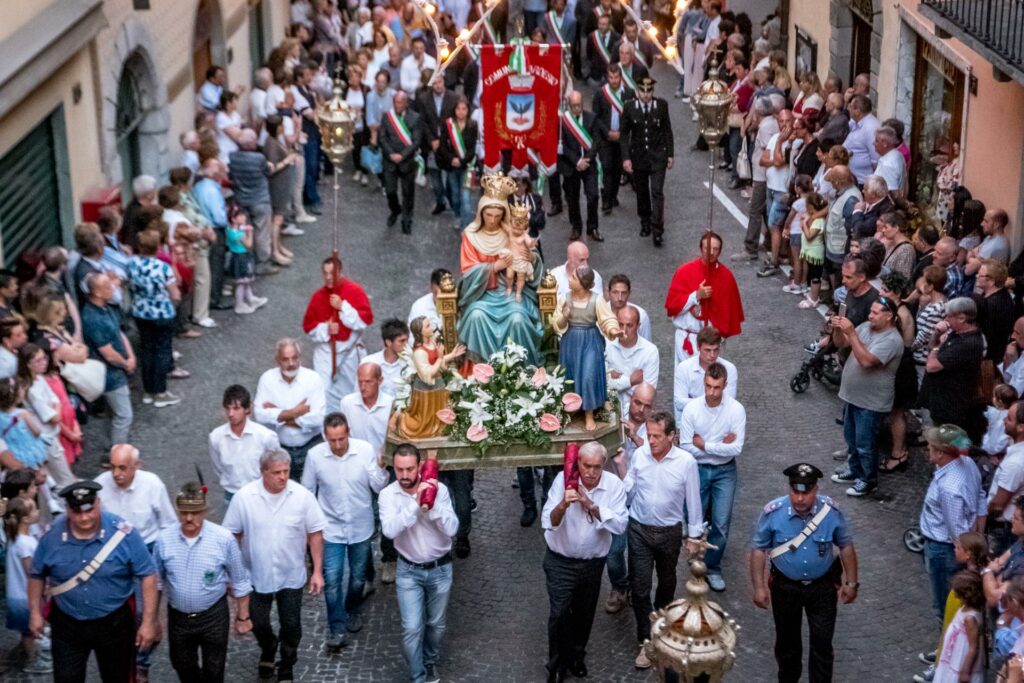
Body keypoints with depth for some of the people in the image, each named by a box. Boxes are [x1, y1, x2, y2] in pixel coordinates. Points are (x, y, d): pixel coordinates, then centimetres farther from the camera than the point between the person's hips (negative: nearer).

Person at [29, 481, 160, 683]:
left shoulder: (123, 533, -20)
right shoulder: (52, 535, -12)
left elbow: (147, 575, -15)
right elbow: (37, 575, 5)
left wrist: (148, 622, -16)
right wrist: (35, 613, 3)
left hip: (114, 622, -1)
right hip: (67, 624, 1)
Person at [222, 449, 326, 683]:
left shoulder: (303, 496, -14)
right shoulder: (244, 497, -15)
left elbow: (315, 534, -6)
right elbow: (232, 536, -5)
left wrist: (318, 571, -7)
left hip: (291, 576, 0)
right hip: (256, 575, 0)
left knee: (291, 625, 9)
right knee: (258, 623, 15)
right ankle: (268, 651, 49)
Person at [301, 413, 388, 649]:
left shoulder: (366, 450, -17)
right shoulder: (315, 455, -16)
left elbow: (378, 487, -12)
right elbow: (307, 492, -2)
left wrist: (381, 469, -30)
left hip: (361, 527, 1)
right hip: (331, 528, -1)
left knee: (358, 577, 18)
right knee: (332, 580, -5)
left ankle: (353, 611, 45)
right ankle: (337, 629, 10)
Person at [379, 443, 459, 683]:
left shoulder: (439, 490, -14)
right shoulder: (388, 495, -14)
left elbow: (451, 529, -20)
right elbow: (390, 530, -29)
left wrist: (433, 504, -32)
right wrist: (416, 503, -36)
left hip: (440, 569, 1)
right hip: (409, 571, -1)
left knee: (436, 625, 17)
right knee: (412, 629, -6)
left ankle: (430, 662, 44)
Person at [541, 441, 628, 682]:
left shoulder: (614, 484, -14)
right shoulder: (563, 479, -18)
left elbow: (620, 524, -22)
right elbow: (548, 522, -24)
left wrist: (592, 506, -32)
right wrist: (563, 504, -43)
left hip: (593, 562, 2)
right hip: (560, 561, -2)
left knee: (584, 613, 18)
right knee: (559, 613, -6)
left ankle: (576, 656, 43)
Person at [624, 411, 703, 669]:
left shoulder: (686, 462, -16)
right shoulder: (638, 455, -11)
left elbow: (693, 501, -5)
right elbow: (626, 491, -2)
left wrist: (693, 537, -1)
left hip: (670, 532, 0)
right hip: (639, 530, 0)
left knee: (667, 582, 21)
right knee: (639, 587, -2)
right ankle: (647, 641, 9)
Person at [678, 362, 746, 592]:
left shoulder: (736, 410, -15)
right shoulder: (691, 408, -14)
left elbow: (736, 448, -19)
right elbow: (685, 447, -15)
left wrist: (704, 445, -17)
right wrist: (720, 446, -17)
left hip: (724, 471, -1)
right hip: (697, 470, 1)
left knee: (721, 523, -2)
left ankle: (713, 568, 16)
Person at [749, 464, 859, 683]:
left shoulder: (831, 511, -18)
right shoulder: (772, 513, -21)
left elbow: (846, 546, -3)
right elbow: (759, 549, -10)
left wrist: (851, 583, 0)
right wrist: (759, 587, -12)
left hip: (822, 586, 0)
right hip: (785, 586, 1)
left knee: (822, 642, 3)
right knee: (787, 639, 19)